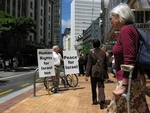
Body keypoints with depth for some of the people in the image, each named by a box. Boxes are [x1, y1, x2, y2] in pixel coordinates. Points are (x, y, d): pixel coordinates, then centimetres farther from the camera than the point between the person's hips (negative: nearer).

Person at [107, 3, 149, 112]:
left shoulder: (126, 30, -14)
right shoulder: (129, 29, 15)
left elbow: (129, 60, -22)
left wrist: (124, 85, -21)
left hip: (130, 81, -9)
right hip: (132, 80, 9)